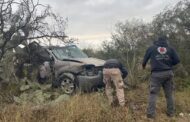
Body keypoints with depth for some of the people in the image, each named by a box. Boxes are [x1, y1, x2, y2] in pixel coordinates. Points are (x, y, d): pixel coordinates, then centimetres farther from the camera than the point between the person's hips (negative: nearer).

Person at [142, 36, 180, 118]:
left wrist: (143, 65, 36)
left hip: (157, 74, -2)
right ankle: (171, 112, 21)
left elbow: (145, 59, 15)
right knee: (169, 93, 14)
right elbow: (177, 60, 3)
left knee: (153, 93, 1)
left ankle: (151, 113, -3)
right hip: (168, 73, 2)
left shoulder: (151, 48, 8)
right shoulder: (170, 48, 9)